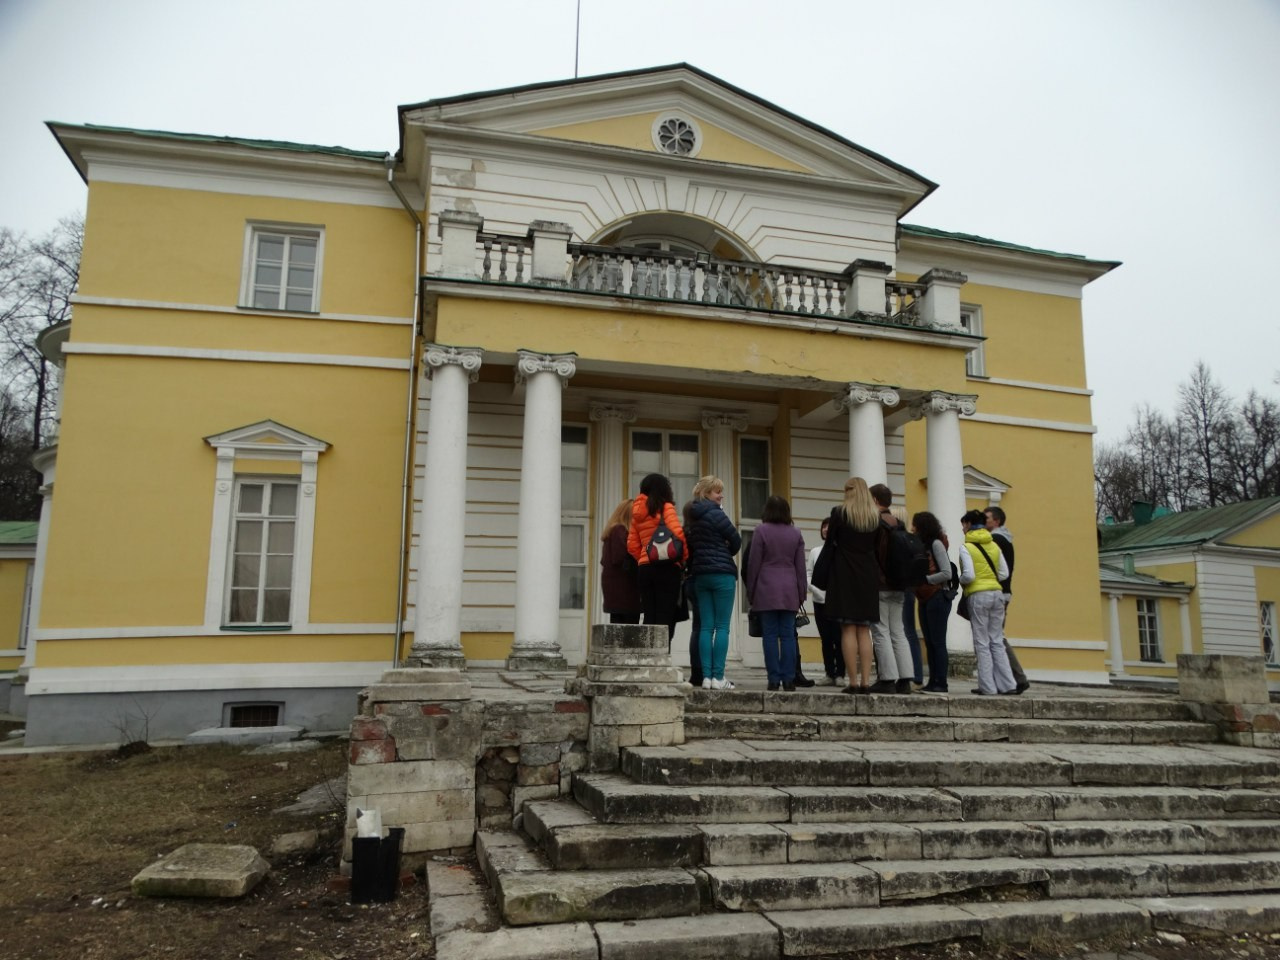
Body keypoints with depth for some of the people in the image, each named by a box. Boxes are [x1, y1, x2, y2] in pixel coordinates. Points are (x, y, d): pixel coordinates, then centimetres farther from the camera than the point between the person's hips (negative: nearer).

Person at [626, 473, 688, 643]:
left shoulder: (637, 512, 16)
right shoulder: (665, 507, -3)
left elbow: (632, 546, 12)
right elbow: (677, 533, -15)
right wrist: (686, 558, -3)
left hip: (644, 568, 6)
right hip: (667, 567, -6)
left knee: (649, 617, 9)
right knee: (665, 619, -5)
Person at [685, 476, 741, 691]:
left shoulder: (692, 517, 12)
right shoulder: (716, 514, -9)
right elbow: (736, 542, -4)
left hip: (699, 575, 7)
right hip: (722, 574, -7)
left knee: (705, 627, 6)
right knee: (722, 627, -3)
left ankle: (706, 676, 3)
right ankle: (718, 677, -5)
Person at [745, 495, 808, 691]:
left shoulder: (761, 531, -2)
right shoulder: (795, 533, 7)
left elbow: (754, 564, -1)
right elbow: (800, 566, 9)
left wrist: (750, 592, 5)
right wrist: (802, 592, 15)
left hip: (767, 590, -3)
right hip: (789, 591, 3)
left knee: (770, 635, 0)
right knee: (788, 635, 4)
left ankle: (774, 679, -1)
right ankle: (788, 679, 3)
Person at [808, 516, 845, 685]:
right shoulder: (815, 552, 12)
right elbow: (808, 573, 10)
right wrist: (813, 588, -7)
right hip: (820, 601, 4)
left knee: (839, 638, -6)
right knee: (826, 639, 7)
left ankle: (839, 674, 3)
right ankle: (830, 674, 13)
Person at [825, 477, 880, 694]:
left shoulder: (839, 513, -7)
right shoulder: (876, 516, 5)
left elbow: (831, 540, 0)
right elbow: (877, 546, 10)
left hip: (845, 575, -4)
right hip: (868, 576, 4)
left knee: (848, 629, -2)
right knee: (864, 631, 8)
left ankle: (853, 682, -5)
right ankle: (865, 681, 5)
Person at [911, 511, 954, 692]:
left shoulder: (936, 544, -7)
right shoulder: (922, 545, 15)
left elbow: (947, 573, -13)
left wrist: (924, 579, -12)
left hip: (937, 597, -8)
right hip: (925, 599, 8)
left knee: (937, 642, -6)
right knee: (929, 642, 8)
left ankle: (941, 684, -4)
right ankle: (933, 682, 12)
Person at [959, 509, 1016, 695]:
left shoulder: (966, 547, -8)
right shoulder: (994, 545, 9)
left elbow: (968, 575, -16)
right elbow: (1004, 573, 8)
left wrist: (959, 580, 4)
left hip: (978, 596, -5)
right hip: (996, 594, 5)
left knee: (982, 643, 2)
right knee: (996, 641, 12)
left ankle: (988, 686, 3)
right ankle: (1007, 684, 9)